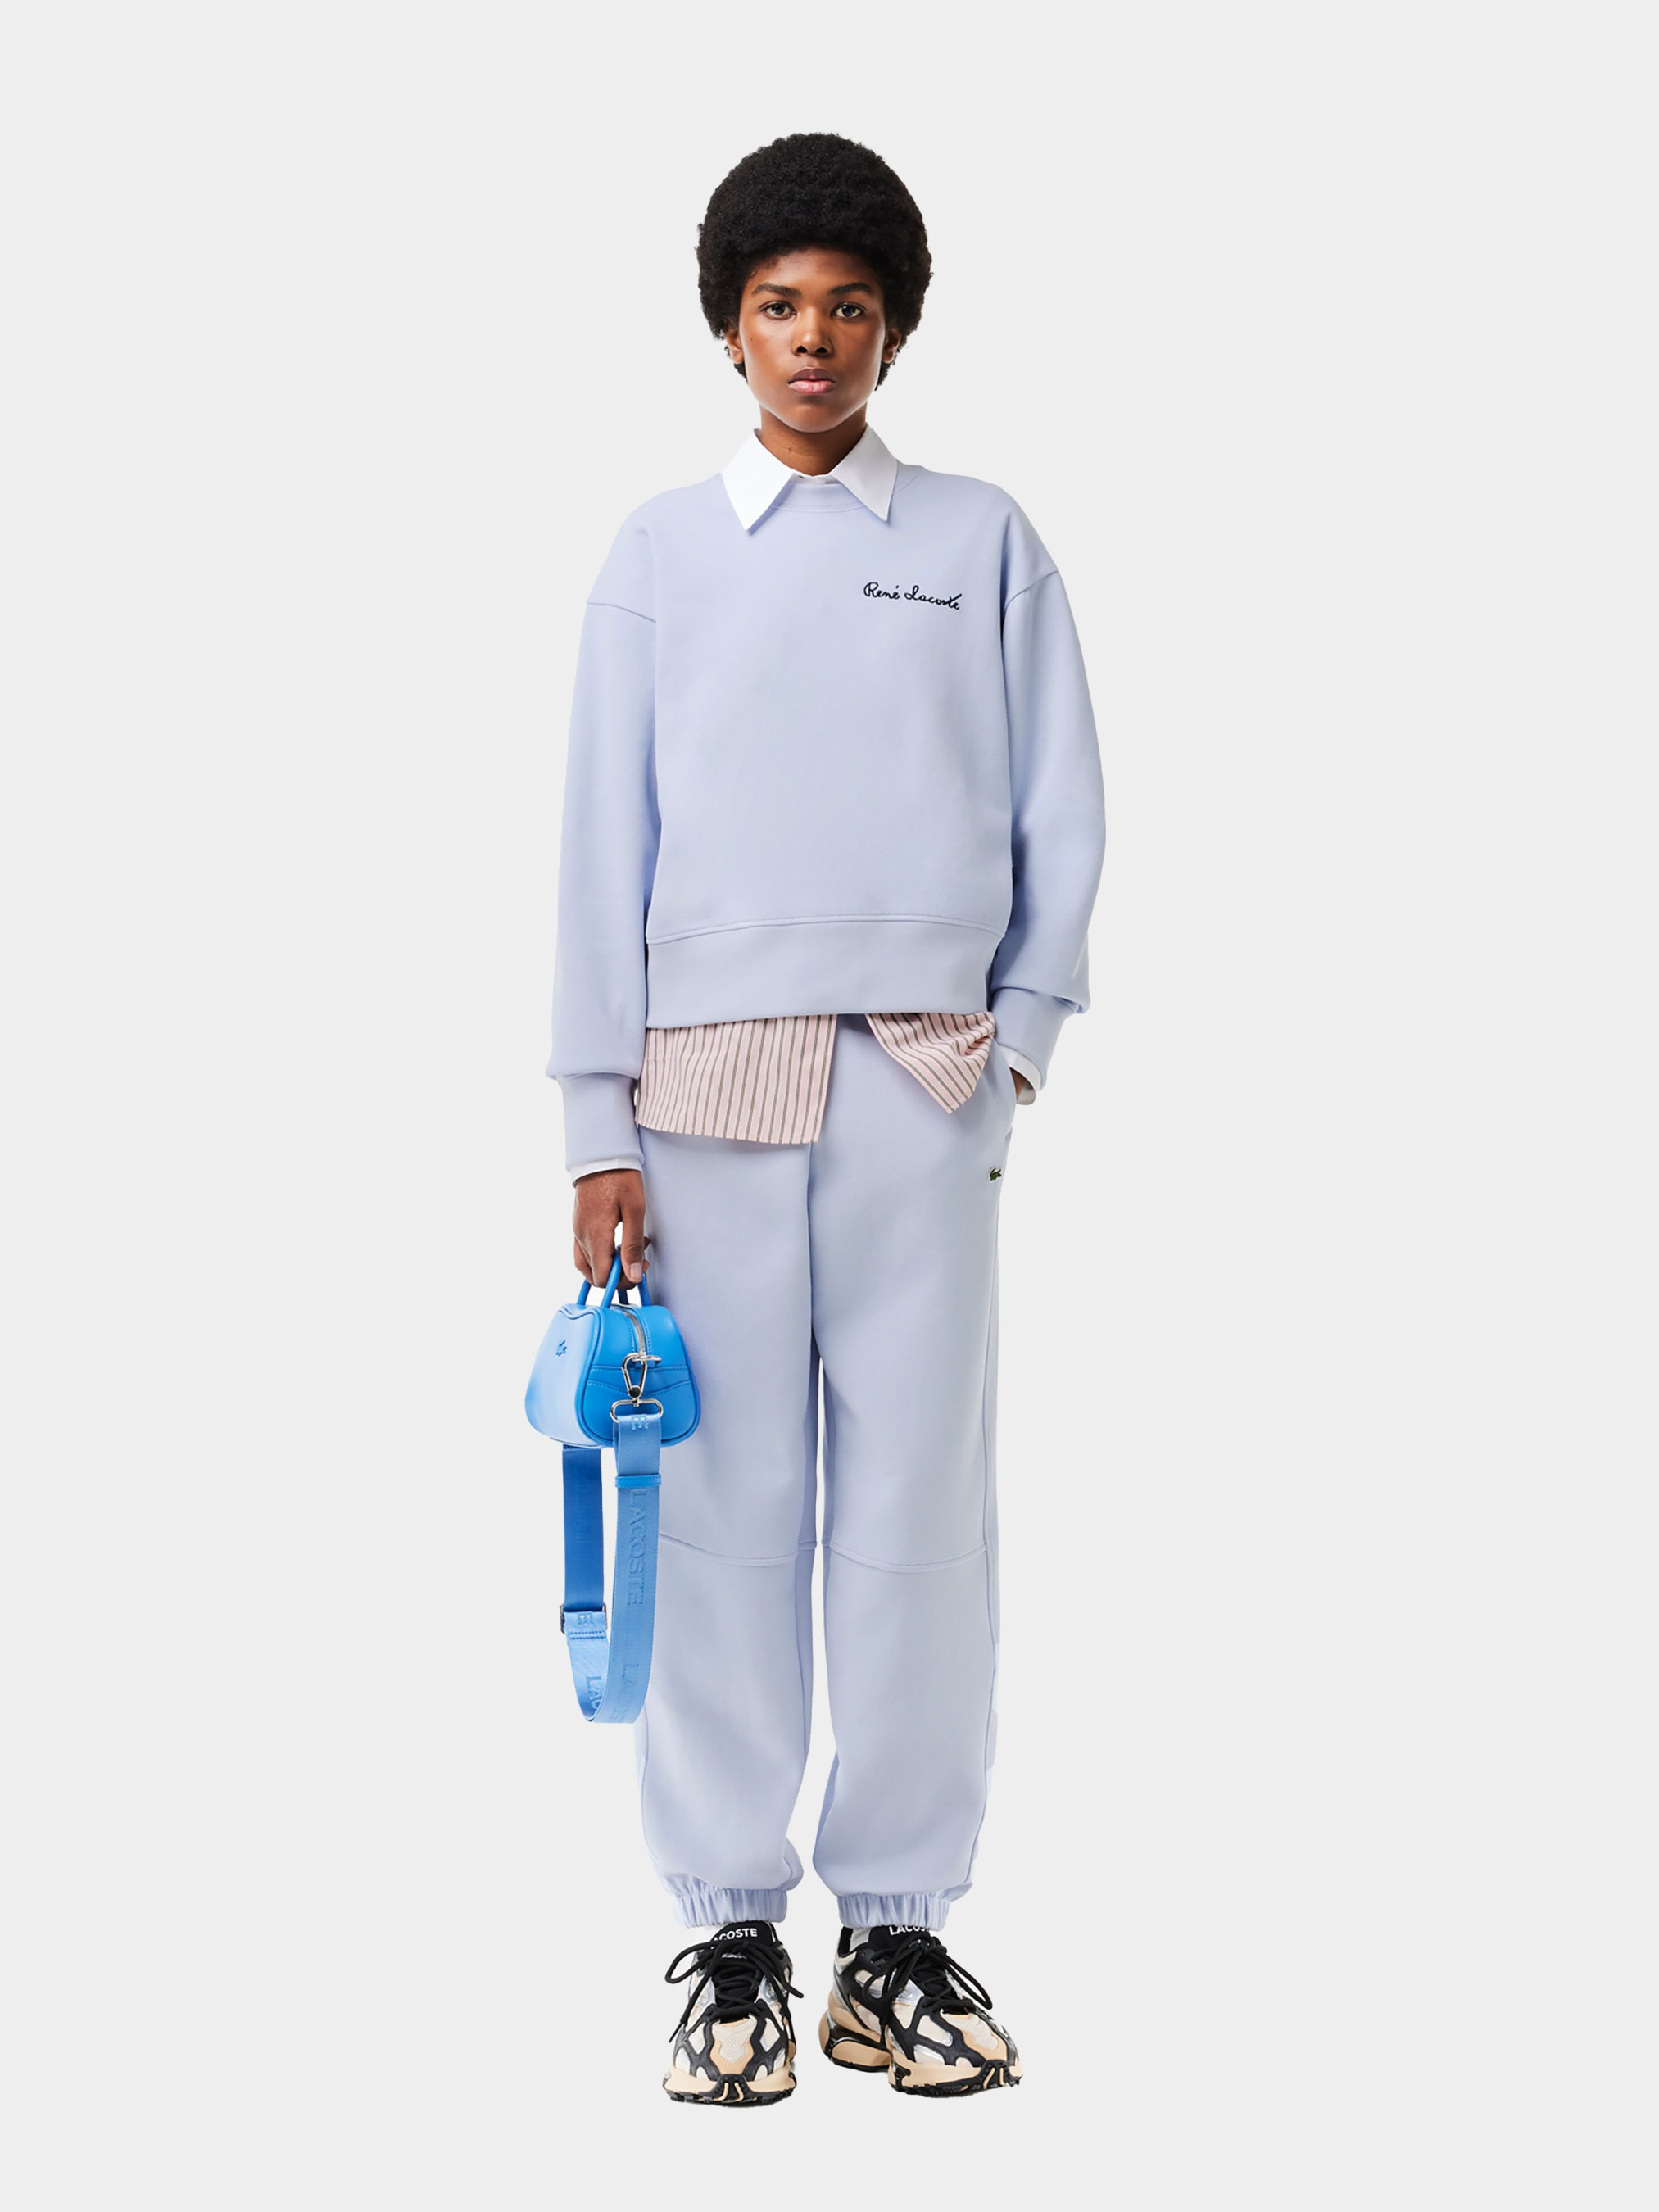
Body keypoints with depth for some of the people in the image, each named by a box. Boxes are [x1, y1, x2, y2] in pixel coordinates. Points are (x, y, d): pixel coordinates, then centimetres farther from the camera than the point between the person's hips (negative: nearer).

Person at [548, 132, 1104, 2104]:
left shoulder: (983, 547, 10)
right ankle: (731, 1935, 8)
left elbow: (1060, 820, 10)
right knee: (726, 1504, -1)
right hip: (711, 1084, 0)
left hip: (926, 1085, 0)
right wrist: (598, 1125, 0)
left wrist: (1016, 1039, -1)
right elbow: (605, 843, 6)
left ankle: (900, 1932, 9)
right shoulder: (662, 553, 9)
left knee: (920, 1503, 0)